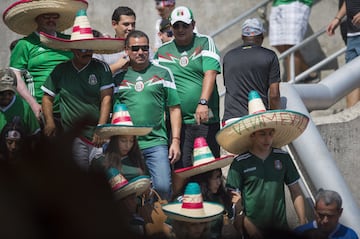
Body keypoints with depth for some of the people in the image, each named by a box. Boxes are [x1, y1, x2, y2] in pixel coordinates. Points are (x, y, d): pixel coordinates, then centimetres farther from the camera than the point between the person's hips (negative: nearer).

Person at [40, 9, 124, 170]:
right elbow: (47, 97, 14)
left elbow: (106, 98, -6)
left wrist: (101, 128, -15)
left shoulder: (101, 68, 0)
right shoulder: (60, 70, 6)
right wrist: (49, 122, 0)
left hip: (98, 132, -1)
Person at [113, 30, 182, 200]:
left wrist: (175, 141, 0)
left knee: (163, 188, -14)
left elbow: (174, 109, 9)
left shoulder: (162, 73, 10)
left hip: (156, 143, -1)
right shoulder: (118, 78, 11)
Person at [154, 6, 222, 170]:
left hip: (206, 119, -1)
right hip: (177, 122, 1)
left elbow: (210, 73, -9)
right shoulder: (162, 52, 11)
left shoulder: (205, 43, 4)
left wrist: (203, 103, -22)